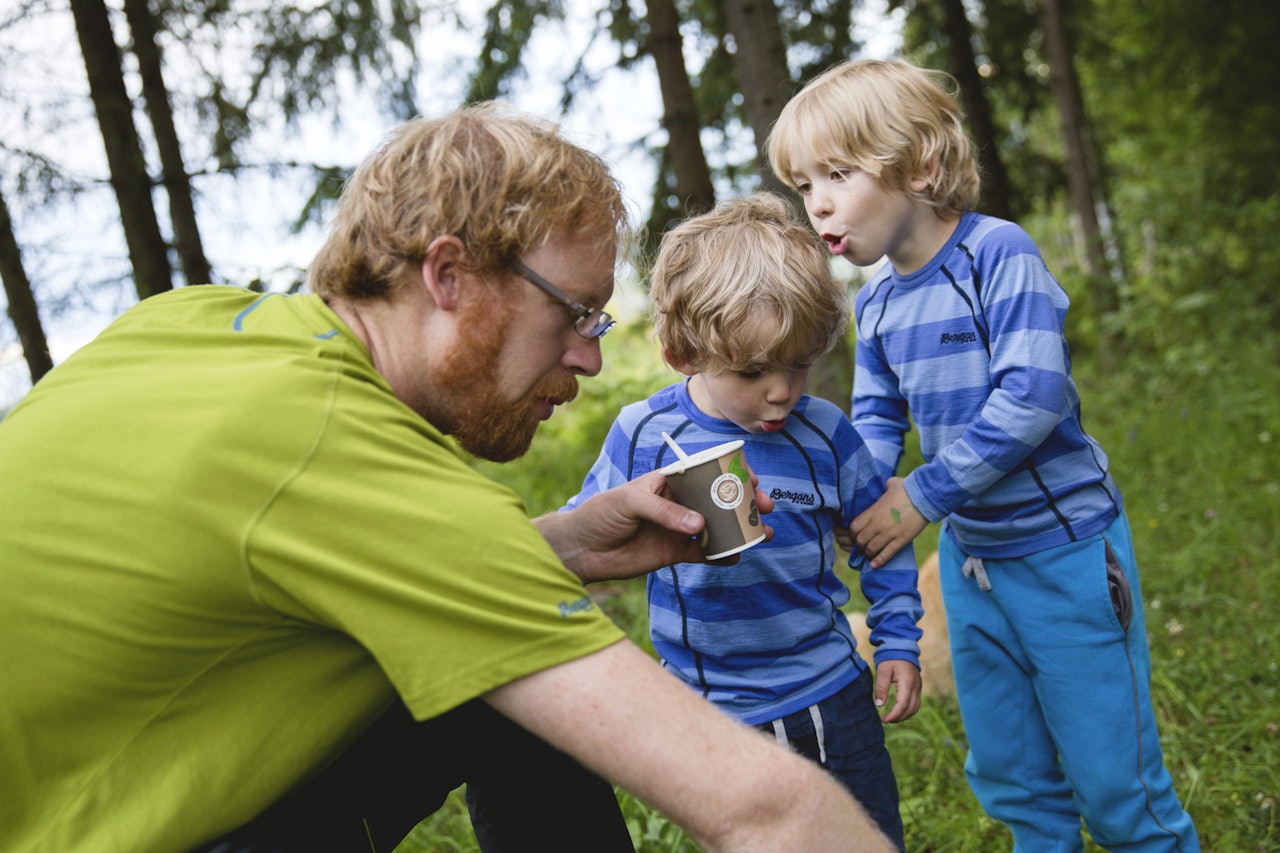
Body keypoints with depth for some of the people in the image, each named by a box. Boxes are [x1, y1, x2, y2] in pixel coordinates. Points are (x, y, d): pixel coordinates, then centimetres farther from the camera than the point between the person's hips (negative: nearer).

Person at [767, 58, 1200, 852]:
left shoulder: (999, 253, -17)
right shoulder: (877, 302, 3)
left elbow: (1033, 397, -25)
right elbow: (876, 420, 10)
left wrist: (923, 494, -22)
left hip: (1065, 549, -6)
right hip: (968, 560, 7)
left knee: (1114, 784, 4)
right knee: (1011, 780, 19)